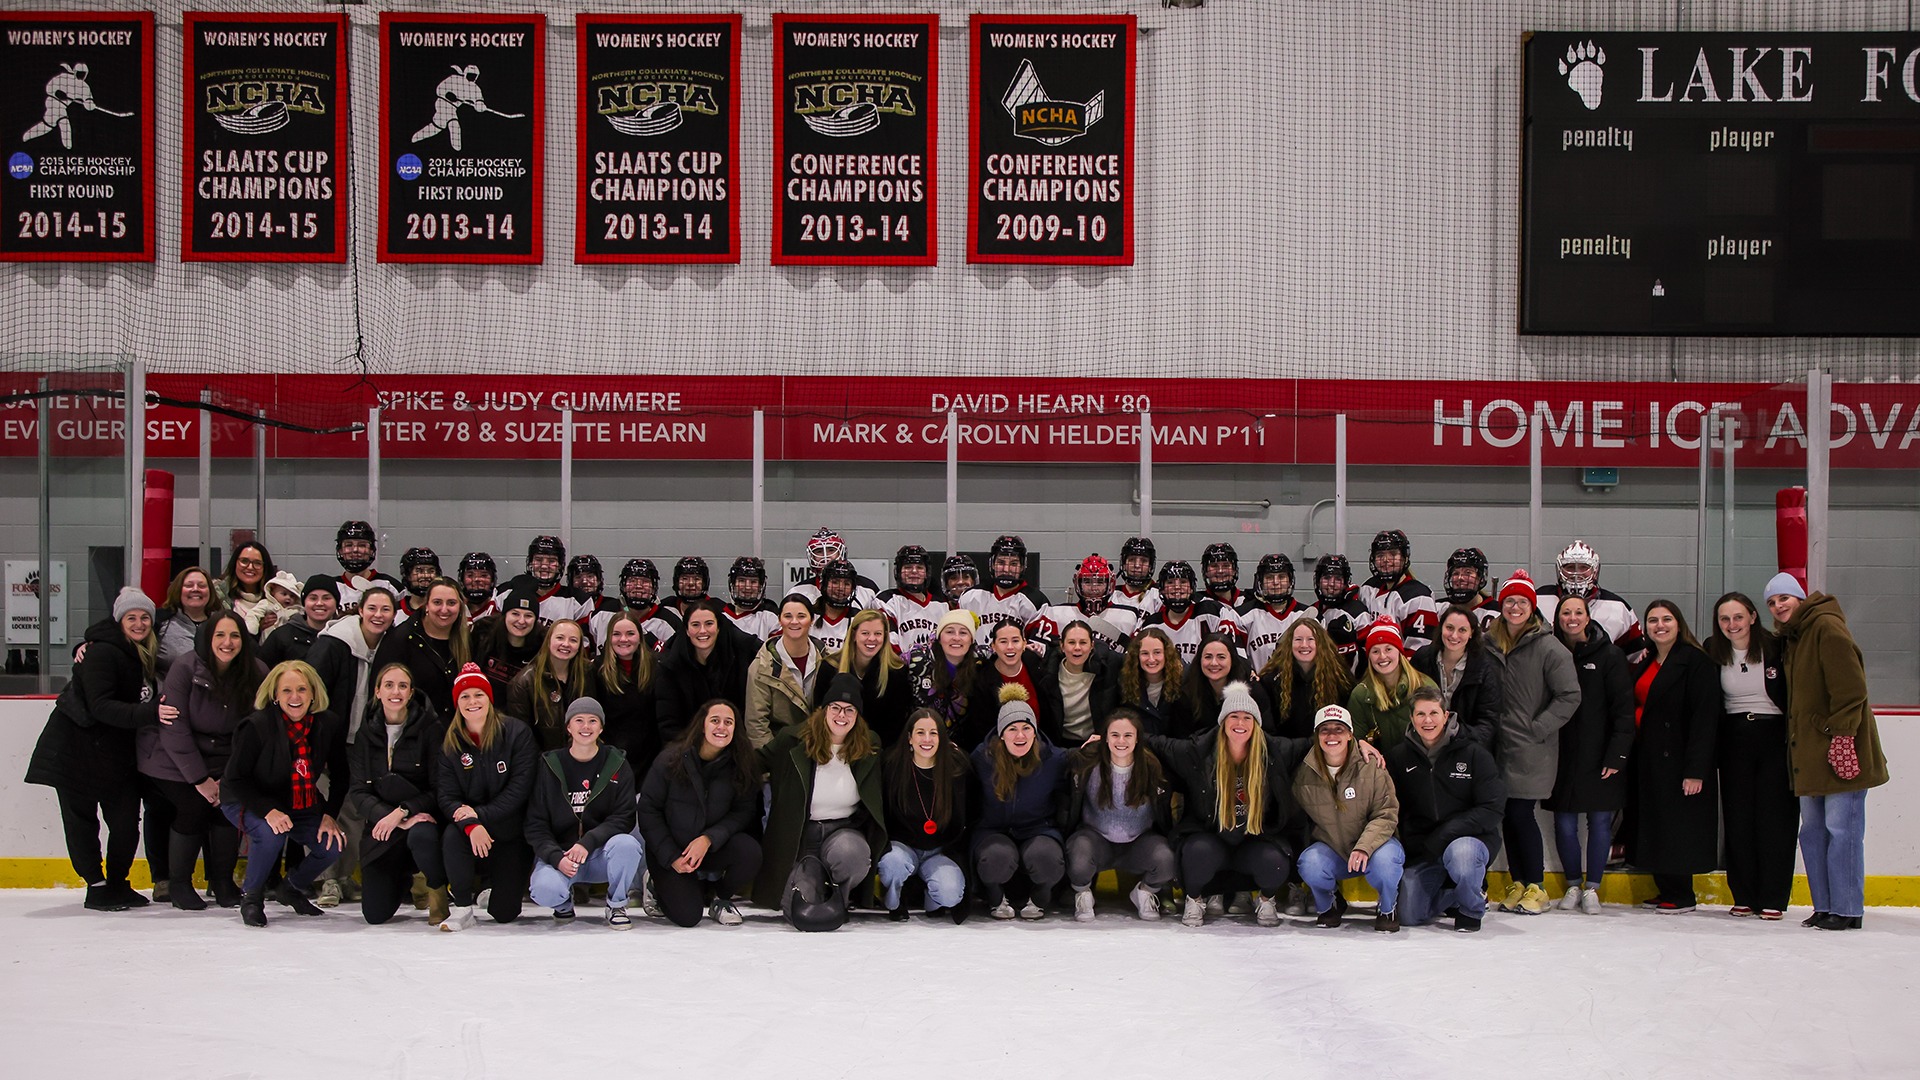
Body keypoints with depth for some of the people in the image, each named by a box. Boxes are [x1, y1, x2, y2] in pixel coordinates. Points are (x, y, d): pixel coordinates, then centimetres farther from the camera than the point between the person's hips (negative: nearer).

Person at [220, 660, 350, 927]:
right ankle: (251, 895, -6)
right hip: (247, 802, -5)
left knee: (334, 844, -15)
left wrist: (330, 815, -9)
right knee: (271, 835, -35)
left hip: (301, 805, 5)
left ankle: (291, 888, 17)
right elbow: (235, 779, -20)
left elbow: (340, 776, 3)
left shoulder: (330, 725, -12)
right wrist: (268, 811, -33)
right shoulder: (257, 726, -24)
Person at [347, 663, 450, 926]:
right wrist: (394, 818, -22)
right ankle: (404, 878, 31)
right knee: (375, 914, -7)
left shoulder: (431, 728, -6)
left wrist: (403, 811, -24)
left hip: (422, 817, -3)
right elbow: (358, 793, -5)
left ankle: (438, 890, -7)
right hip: (381, 826, 3)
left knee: (421, 835, -41)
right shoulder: (366, 733, 3)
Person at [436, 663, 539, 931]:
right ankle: (462, 908, -15)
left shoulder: (517, 733, -9)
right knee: (452, 835, -36)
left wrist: (481, 814, -23)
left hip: (511, 831, -1)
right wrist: (470, 825, -27)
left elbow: (520, 787, -13)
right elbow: (446, 795, -7)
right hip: (470, 825, 1)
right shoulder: (449, 743, 0)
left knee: (505, 912, -6)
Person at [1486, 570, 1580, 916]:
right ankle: (1516, 883, 17)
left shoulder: (1548, 647, -8)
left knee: (1521, 814, -6)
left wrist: (1537, 729, -11)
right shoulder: (1490, 644, 7)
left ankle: (1535, 886, 6)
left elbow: (1570, 696, -10)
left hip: (1532, 750, -5)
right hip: (1500, 745, 5)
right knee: (1508, 815, 7)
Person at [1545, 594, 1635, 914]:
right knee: (1564, 822, 3)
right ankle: (1573, 885, 17)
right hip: (1561, 754, 2)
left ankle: (1592, 888, 12)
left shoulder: (1609, 655, -2)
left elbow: (1623, 708, -4)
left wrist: (1617, 754, -12)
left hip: (1598, 755, -2)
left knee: (1600, 820, 2)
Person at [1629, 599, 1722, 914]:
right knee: (1655, 826, 9)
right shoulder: (1647, 663, 16)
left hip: (1677, 758, -8)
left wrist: (1696, 769, -21)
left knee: (1677, 826, -4)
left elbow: (1704, 717, -15)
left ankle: (1680, 895, 5)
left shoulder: (1695, 661, -10)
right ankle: (1666, 890, 17)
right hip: (1649, 758, 8)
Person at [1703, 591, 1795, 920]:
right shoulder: (1712, 652, 1)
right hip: (1734, 741, 3)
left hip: (1774, 737, -3)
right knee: (1738, 819, 4)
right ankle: (1743, 897, 11)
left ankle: (1773, 899, 4)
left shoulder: (1776, 647, -8)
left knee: (1775, 818, -3)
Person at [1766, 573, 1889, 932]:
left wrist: (1840, 729, -23)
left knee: (1841, 829, -8)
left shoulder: (1826, 626, -10)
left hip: (1839, 750, -10)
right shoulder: (1791, 637, 19)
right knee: (1812, 830, 11)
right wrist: (1795, 739, 15)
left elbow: (1851, 684, -18)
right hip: (1811, 753, 10)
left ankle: (1846, 910, -4)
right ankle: (1824, 906, 17)